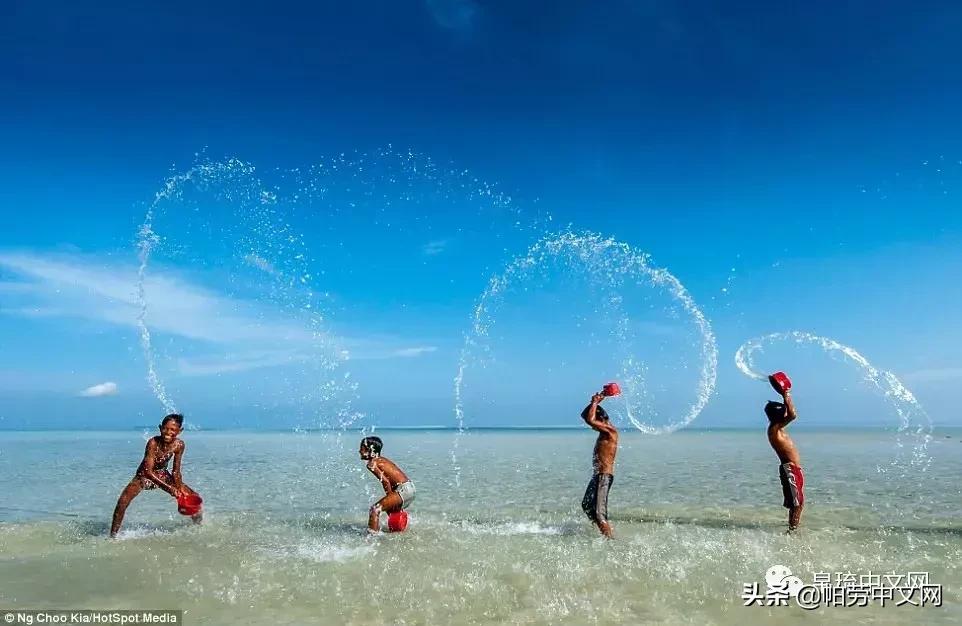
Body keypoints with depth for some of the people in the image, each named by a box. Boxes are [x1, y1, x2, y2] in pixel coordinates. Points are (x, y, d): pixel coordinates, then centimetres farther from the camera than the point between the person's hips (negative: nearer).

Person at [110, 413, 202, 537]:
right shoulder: (153, 443, -30)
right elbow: (148, 471, -31)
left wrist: (180, 488, -20)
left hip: (163, 475, 4)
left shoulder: (179, 445, -18)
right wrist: (169, 487, -35)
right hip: (144, 475, -4)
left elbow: (176, 471, -7)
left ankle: (198, 527, 23)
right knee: (123, 501, -27)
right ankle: (113, 535, -9)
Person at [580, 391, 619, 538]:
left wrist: (595, 403, -14)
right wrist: (594, 403, 4)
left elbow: (590, 420, -28)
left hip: (605, 475, -11)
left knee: (599, 512, -14)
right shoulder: (604, 430, 13)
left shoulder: (610, 430, -14)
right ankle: (605, 534, 23)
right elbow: (584, 415, 18)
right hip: (598, 475, 11)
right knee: (587, 505, 18)